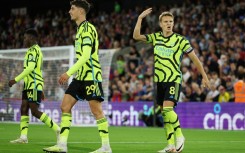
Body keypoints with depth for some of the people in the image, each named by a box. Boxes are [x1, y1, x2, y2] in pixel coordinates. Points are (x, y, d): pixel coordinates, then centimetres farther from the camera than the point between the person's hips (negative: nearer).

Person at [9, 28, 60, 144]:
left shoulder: (33, 50, -11)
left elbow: (30, 68, -22)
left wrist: (16, 80, -21)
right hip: (29, 85, 10)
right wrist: (41, 90, 26)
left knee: (35, 111, -11)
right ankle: (23, 137, -1)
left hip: (34, 85, -10)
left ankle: (57, 129, -6)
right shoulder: (37, 50, 22)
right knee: (23, 109, 3)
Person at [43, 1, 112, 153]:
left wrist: (69, 73, -23)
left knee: (97, 110, -6)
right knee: (65, 106, 3)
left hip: (91, 76, -10)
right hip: (81, 76, 10)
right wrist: (70, 74, 19)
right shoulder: (81, 29, 17)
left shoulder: (87, 28, -12)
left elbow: (86, 56, -21)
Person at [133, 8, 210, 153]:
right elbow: (136, 36, -3)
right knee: (165, 114, 5)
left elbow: (194, 58, 0)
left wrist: (204, 76, 4)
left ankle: (179, 136, -4)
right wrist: (140, 18, -9)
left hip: (174, 80, -5)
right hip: (159, 80, 5)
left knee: (167, 109, -22)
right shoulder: (155, 37, 5)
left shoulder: (180, 40, -6)